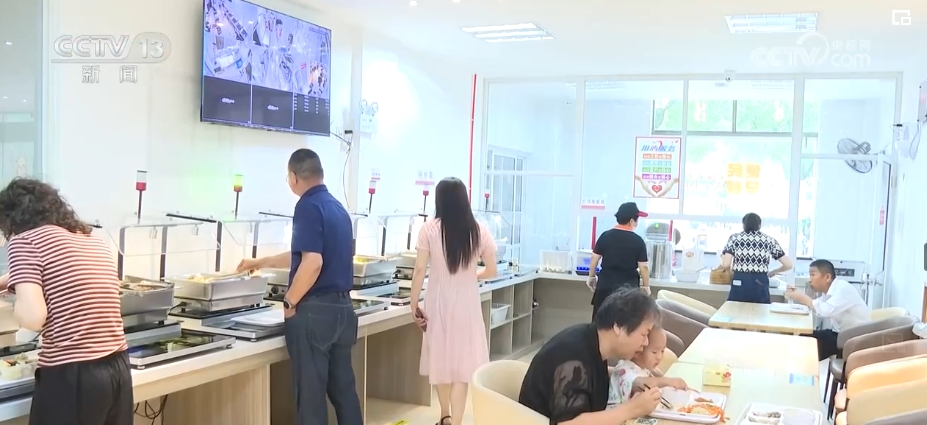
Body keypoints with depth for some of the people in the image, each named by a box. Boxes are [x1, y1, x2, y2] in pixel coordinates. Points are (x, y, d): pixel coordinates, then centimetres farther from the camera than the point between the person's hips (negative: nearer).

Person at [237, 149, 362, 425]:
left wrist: (290, 302, -10)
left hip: (315, 310, -8)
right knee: (343, 387, 14)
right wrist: (262, 262, 37)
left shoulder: (308, 206, -12)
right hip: (342, 307, 8)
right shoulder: (337, 207, 15)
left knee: (311, 391, 2)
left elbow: (312, 263, -24)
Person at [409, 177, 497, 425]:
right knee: (463, 360, 4)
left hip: (438, 301, 0)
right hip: (467, 302, 0)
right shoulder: (479, 231, -2)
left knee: (439, 357, 16)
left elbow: (420, 270, -8)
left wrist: (414, 305, 0)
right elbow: (491, 271, 3)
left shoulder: (429, 229, -7)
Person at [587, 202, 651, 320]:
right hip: (628, 285, -2)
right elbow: (643, 266, -6)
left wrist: (591, 276, 16)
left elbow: (595, 258, 3)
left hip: (606, 283, 2)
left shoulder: (606, 235, -1)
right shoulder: (638, 240, -7)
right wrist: (646, 285, 7)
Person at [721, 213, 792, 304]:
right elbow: (788, 265, 9)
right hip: (760, 285, 1)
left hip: (739, 285, -1)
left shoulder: (734, 238, 7)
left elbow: (726, 265, -3)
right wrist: (773, 272, 27)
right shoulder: (769, 240, 10)